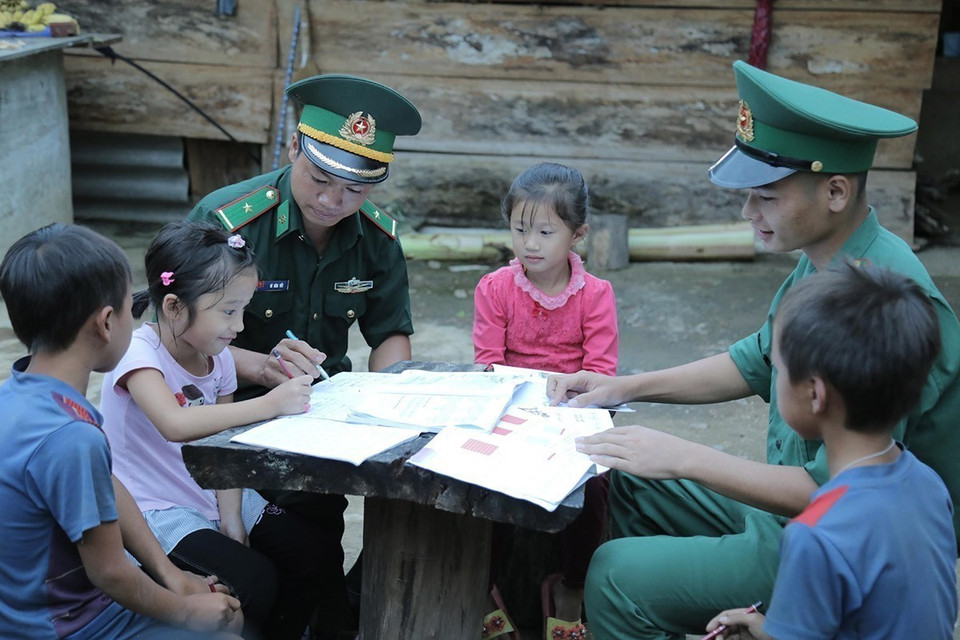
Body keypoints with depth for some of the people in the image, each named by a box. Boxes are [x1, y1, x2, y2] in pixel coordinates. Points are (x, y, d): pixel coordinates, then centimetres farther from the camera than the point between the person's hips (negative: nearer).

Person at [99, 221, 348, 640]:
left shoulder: (217, 358, 3)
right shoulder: (138, 354, -20)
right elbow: (175, 425, -39)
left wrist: (232, 520, -11)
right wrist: (270, 404, -36)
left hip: (210, 497, 7)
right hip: (156, 510, -7)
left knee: (318, 552, -4)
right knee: (252, 581, -26)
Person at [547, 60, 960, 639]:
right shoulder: (821, 265, 0)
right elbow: (757, 363, 15)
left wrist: (684, 458, -26)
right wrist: (624, 388, 7)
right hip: (791, 501, 10)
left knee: (616, 575, -17)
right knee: (629, 481, 16)